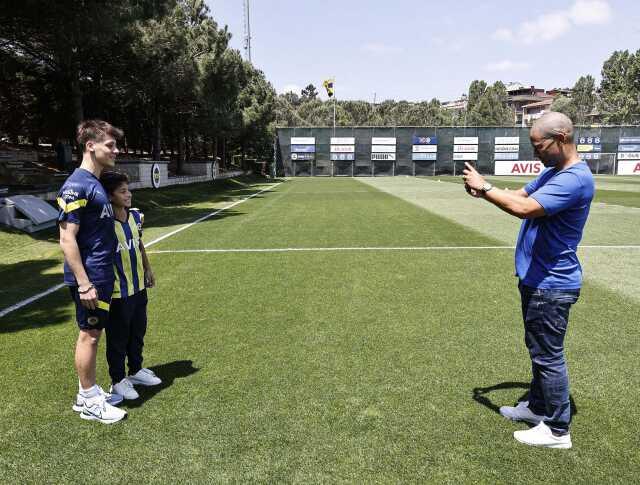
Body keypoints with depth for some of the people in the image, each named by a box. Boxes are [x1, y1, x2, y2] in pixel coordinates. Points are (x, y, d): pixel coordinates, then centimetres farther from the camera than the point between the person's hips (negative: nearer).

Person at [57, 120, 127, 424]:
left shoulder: (95, 183, 12)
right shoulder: (76, 186, -17)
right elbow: (67, 239, -20)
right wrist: (84, 284, -20)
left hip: (103, 274, 9)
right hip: (89, 277, -9)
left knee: (94, 334, 16)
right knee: (89, 336, 3)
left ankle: (89, 392, 30)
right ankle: (88, 402, 18)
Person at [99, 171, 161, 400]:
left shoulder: (135, 215, 1)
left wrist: (148, 269, 19)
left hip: (138, 287, 7)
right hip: (118, 293, -7)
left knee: (138, 332, 21)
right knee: (118, 338, 9)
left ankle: (136, 370, 41)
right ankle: (118, 380, 26)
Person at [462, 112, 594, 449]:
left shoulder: (575, 179, -23)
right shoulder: (552, 172, 10)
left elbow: (524, 208, -34)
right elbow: (521, 195, 12)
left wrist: (485, 187, -22)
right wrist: (485, 191, -8)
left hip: (552, 285, -10)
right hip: (536, 280, 10)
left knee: (548, 356, 1)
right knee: (538, 350, 22)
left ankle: (557, 430, 16)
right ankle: (537, 406, 39)